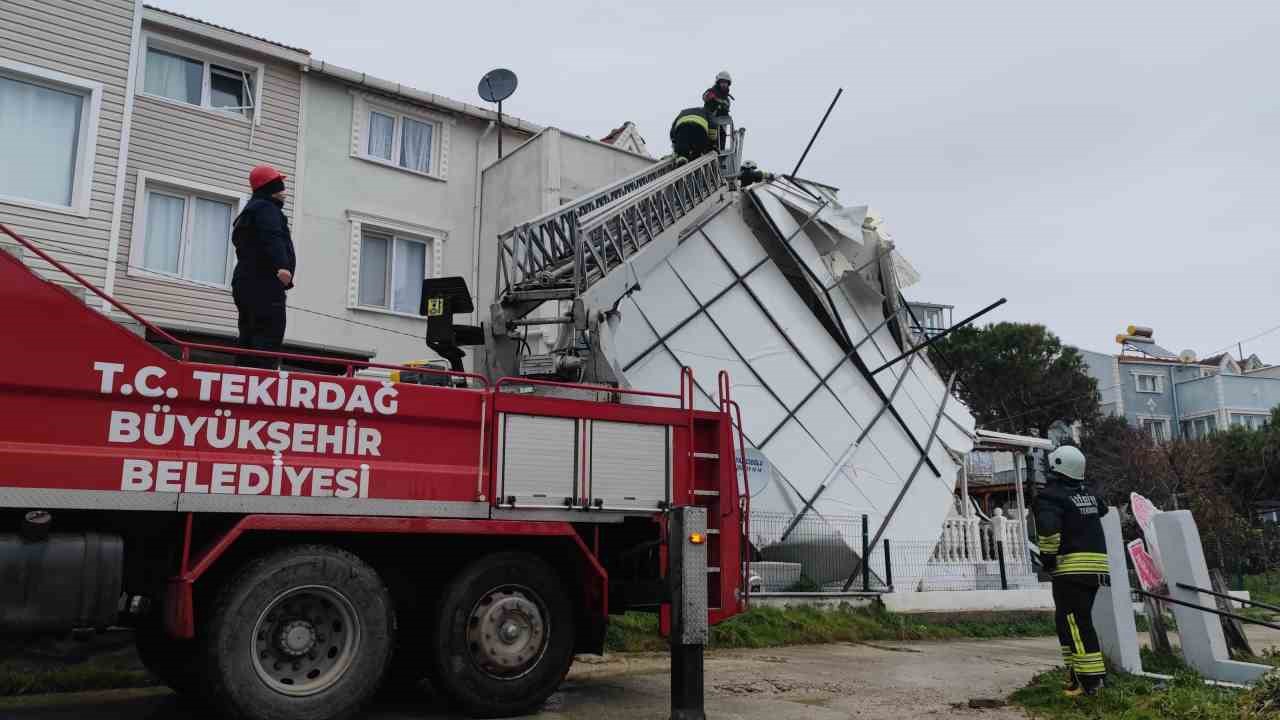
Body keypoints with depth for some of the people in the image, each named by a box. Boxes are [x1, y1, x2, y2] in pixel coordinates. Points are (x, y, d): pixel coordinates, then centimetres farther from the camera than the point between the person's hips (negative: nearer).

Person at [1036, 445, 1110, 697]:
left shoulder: (1051, 496, -11)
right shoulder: (1088, 494, 14)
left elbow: (1048, 527, -25)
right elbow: (1102, 509, 35)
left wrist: (1048, 556, -13)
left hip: (1072, 567, -8)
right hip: (1097, 564, 8)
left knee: (1076, 624, -7)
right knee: (1066, 621, 17)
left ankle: (1091, 679, -10)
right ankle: (1078, 672, 20)